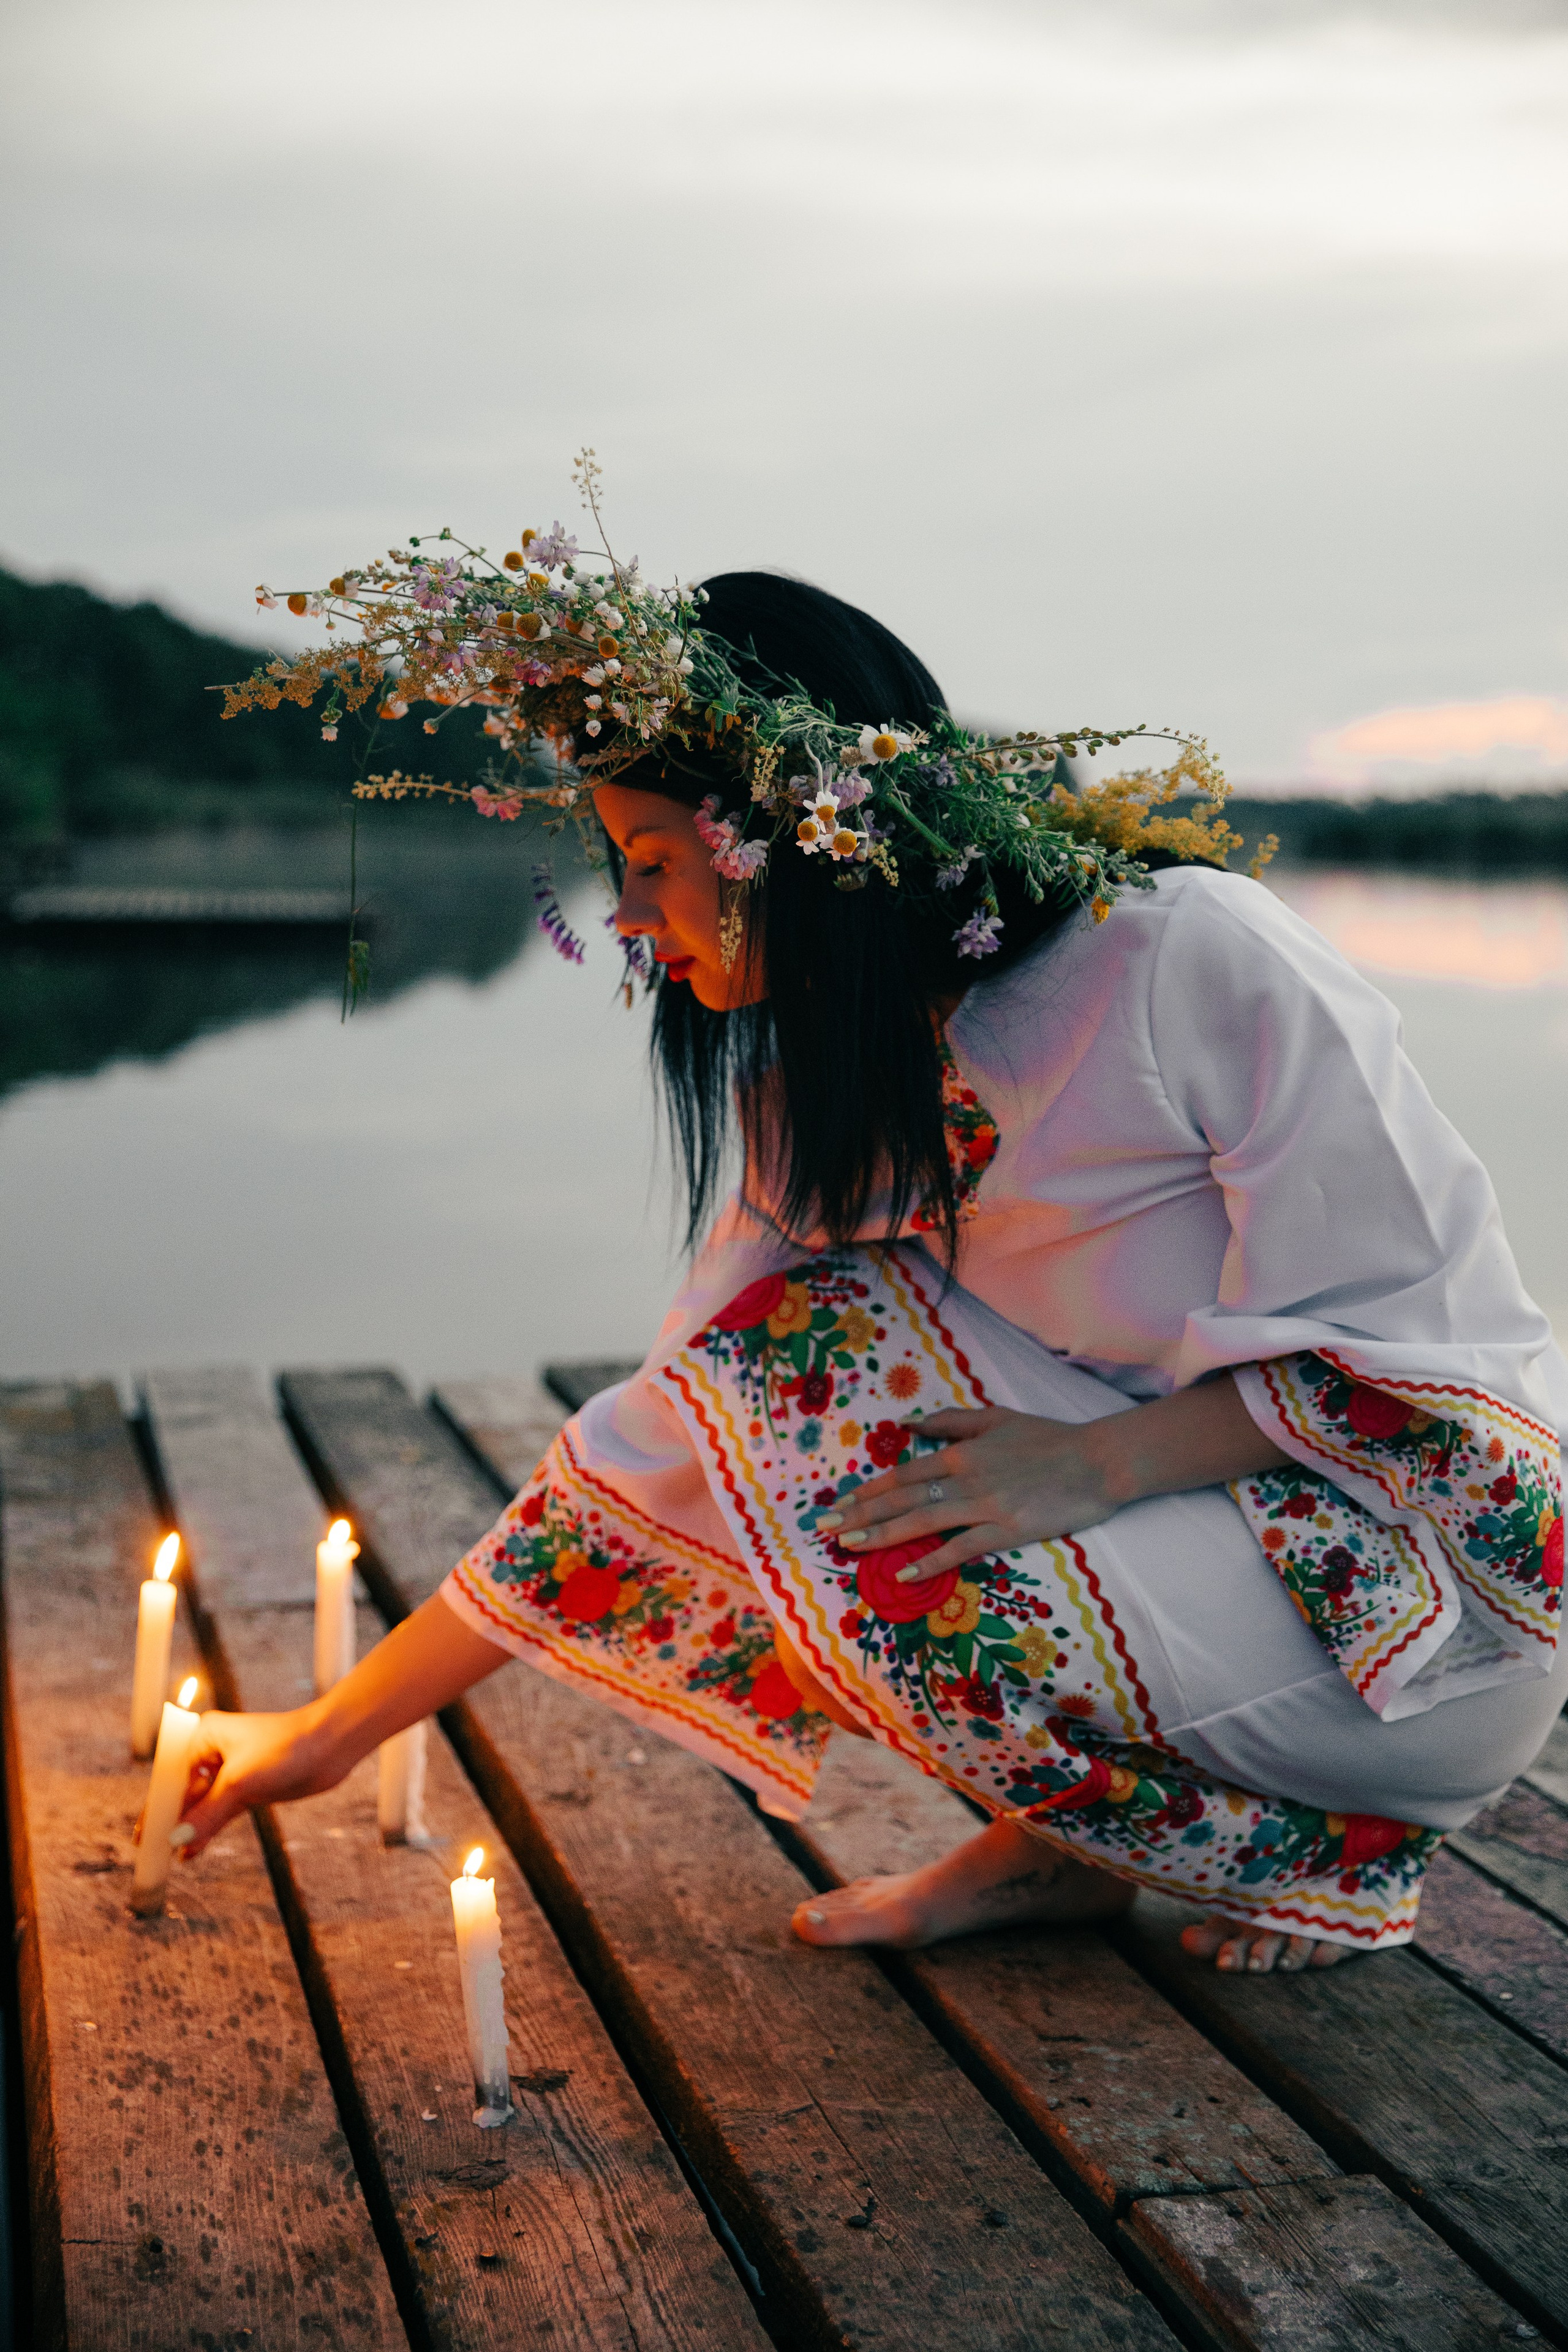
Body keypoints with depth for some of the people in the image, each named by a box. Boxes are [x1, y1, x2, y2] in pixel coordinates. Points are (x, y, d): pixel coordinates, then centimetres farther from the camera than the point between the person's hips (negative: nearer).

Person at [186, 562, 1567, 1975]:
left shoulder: (1192, 957, -22)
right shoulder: (829, 1085, 0)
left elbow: (1400, 1341, -19)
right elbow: (670, 1446, 0)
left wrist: (1097, 1462, -29)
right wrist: (335, 1732, 0)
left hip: (1443, 1585, -6)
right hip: (1185, 1522, 6)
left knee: (897, 1570, -26)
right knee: (804, 1355, -12)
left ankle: (1324, 1847, -2)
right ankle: (1064, 1838, 1)